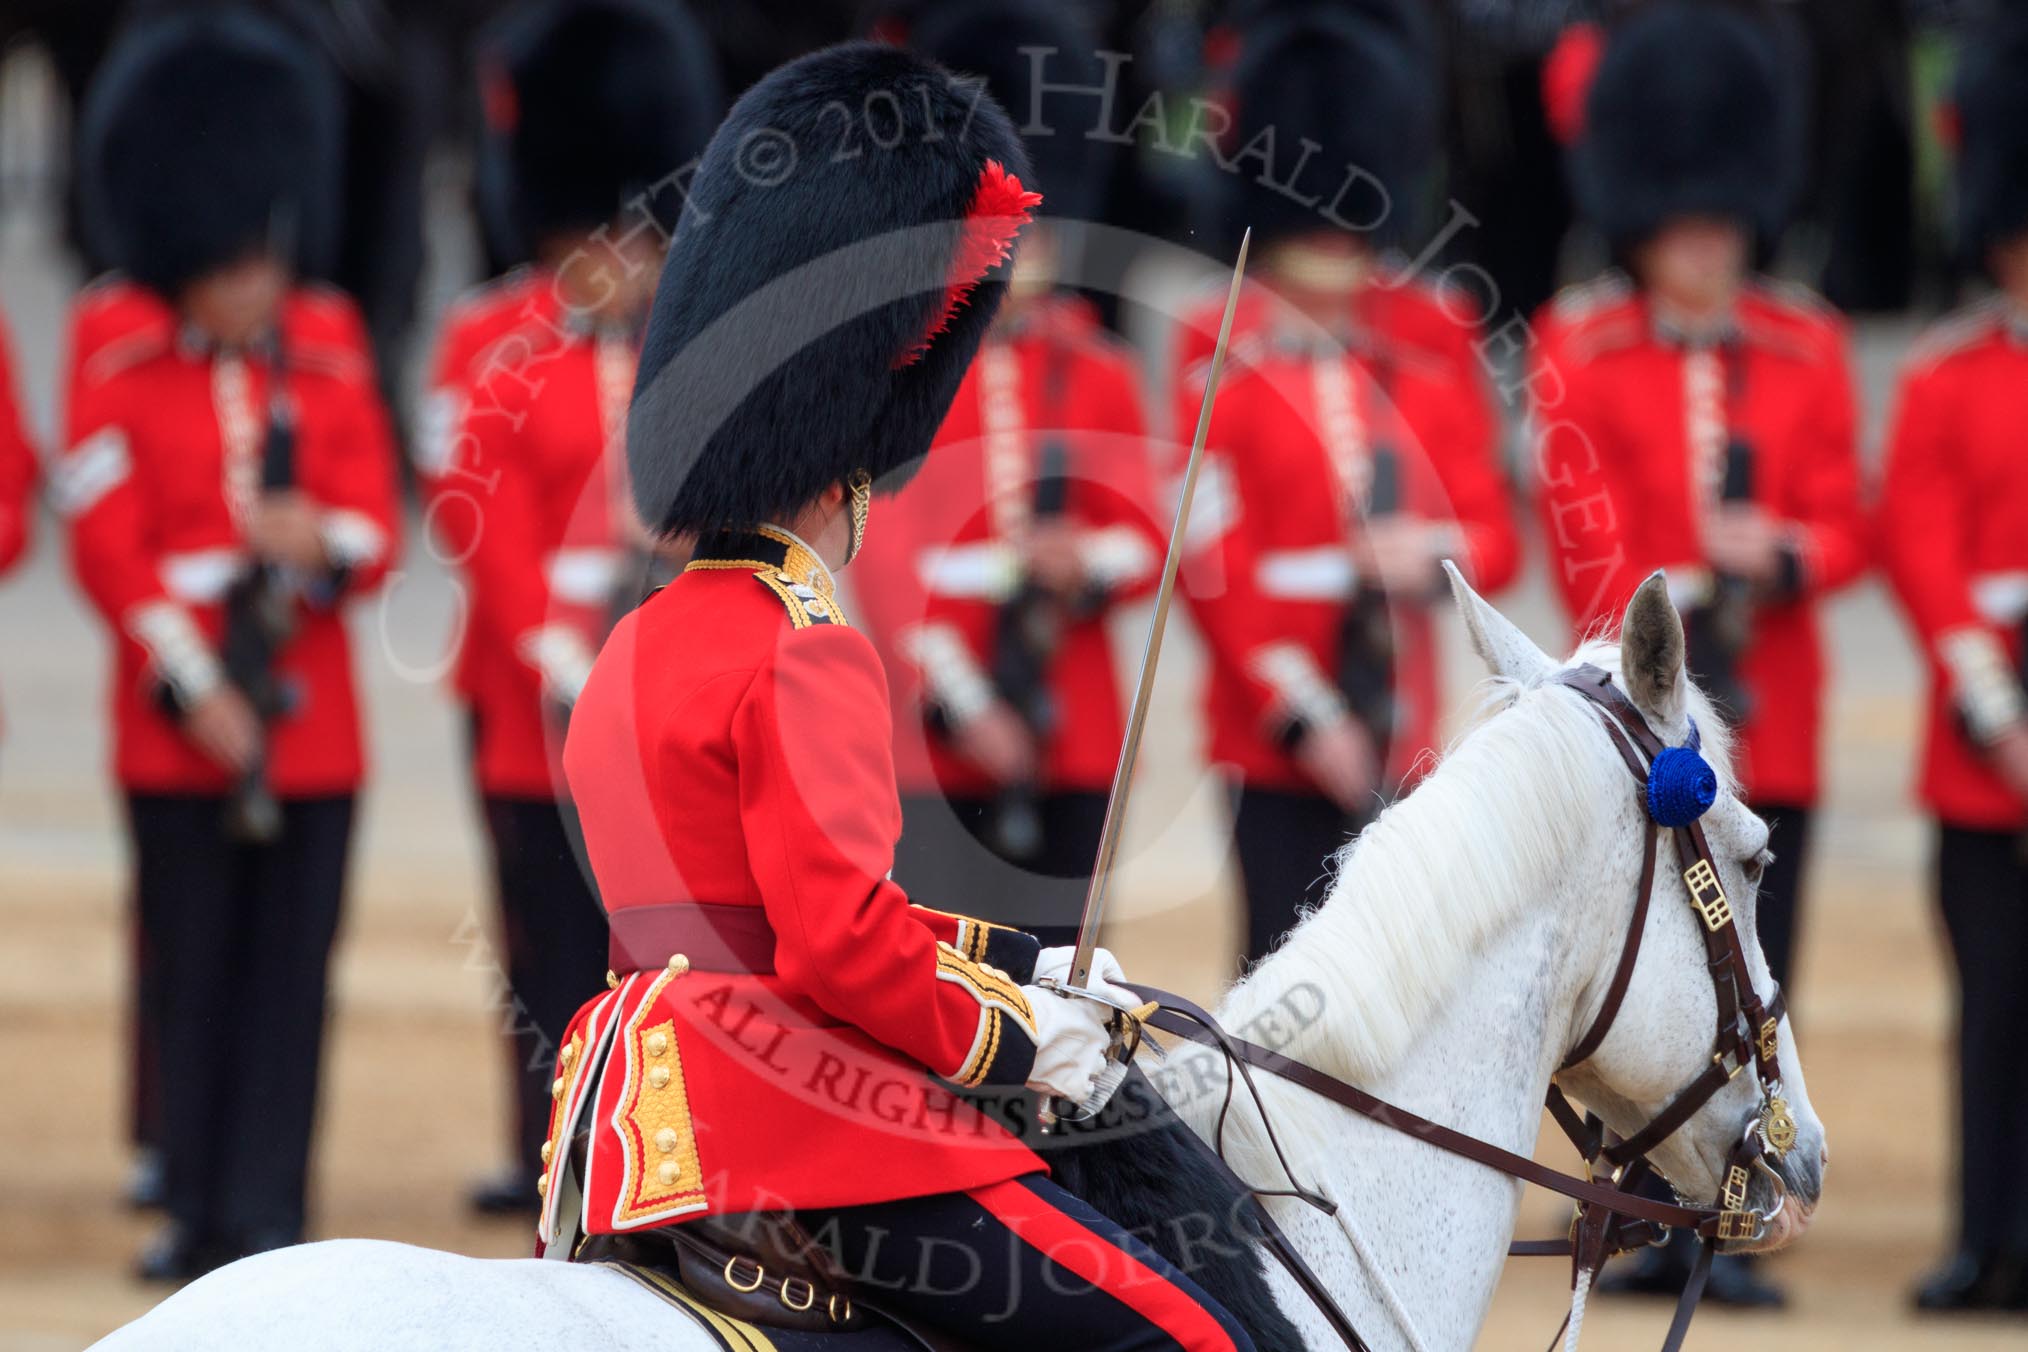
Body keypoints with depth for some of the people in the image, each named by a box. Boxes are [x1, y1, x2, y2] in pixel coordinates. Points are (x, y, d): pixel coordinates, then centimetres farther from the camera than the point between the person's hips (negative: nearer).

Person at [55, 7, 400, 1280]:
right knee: (195, 974, 3)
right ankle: (201, 1211, 11)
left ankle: (270, 1212, 3)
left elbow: (376, 523, 5)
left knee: (290, 975, 0)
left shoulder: (329, 347, 7)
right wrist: (188, 690, -11)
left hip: (313, 724, 2)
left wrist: (326, 543, -19)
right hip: (178, 723, -2)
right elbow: (107, 541, -4)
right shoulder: (120, 352, 0)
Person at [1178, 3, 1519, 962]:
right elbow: (1216, 571, -8)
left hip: (1397, 743, 4)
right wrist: (1305, 718, -14)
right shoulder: (1227, 383, -3)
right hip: (1279, 742, -4)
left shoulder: (1428, 375, 11)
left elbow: (1494, 535, 10)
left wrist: (1433, 556, -13)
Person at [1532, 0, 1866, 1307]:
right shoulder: (1581, 350, 3)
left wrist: (1781, 556, -17)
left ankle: (1730, 1234, 4)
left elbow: (1844, 526, 6)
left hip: (1774, 727, 2)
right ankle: (1659, 1229, 5)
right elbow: (1587, 539, -4)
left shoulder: (1806, 348, 10)